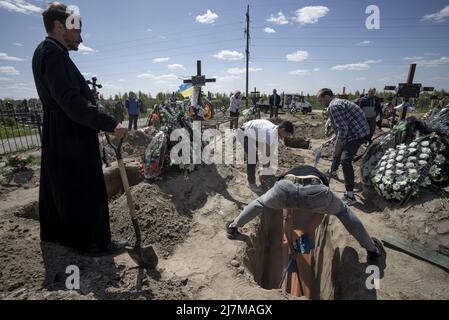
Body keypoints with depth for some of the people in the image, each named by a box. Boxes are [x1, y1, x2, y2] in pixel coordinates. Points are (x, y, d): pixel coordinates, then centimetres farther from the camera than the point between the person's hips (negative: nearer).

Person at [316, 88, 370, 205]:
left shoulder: (334, 106, -18)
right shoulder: (339, 102, 15)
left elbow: (343, 129, -24)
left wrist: (337, 147, -17)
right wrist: (334, 138, 17)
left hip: (358, 134, -11)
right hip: (356, 131, 11)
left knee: (345, 160, -19)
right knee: (339, 151, 27)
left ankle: (350, 195, -16)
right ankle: (332, 171, 53)